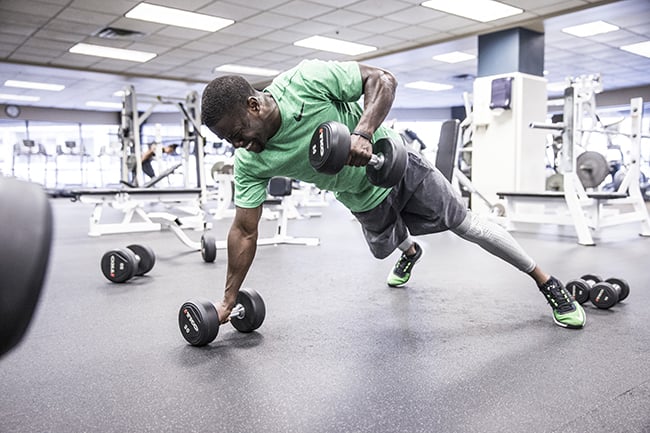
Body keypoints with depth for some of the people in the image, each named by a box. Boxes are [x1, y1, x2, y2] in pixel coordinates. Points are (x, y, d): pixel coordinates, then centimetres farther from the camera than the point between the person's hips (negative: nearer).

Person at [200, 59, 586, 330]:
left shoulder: (307, 80, -31)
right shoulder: (250, 163, -18)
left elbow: (382, 79, -22)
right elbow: (245, 231, -12)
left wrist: (363, 133, -40)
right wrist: (228, 300, -9)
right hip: (364, 201, 5)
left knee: (464, 222, -3)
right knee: (383, 249, 25)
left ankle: (548, 283, 13)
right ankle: (410, 252, 64)